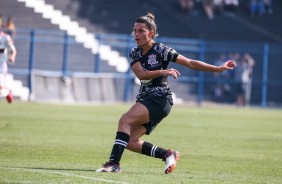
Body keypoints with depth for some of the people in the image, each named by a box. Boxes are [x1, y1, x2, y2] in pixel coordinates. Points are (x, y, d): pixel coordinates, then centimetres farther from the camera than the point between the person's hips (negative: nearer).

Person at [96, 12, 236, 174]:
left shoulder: (161, 50, -9)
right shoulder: (134, 53, 6)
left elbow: (190, 63, -8)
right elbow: (141, 74, -11)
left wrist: (219, 69, -12)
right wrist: (162, 72, -28)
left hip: (159, 100, -7)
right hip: (145, 99, 7)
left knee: (125, 120, -26)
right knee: (130, 142, -4)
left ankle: (114, 163, -31)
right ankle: (167, 155, 11)